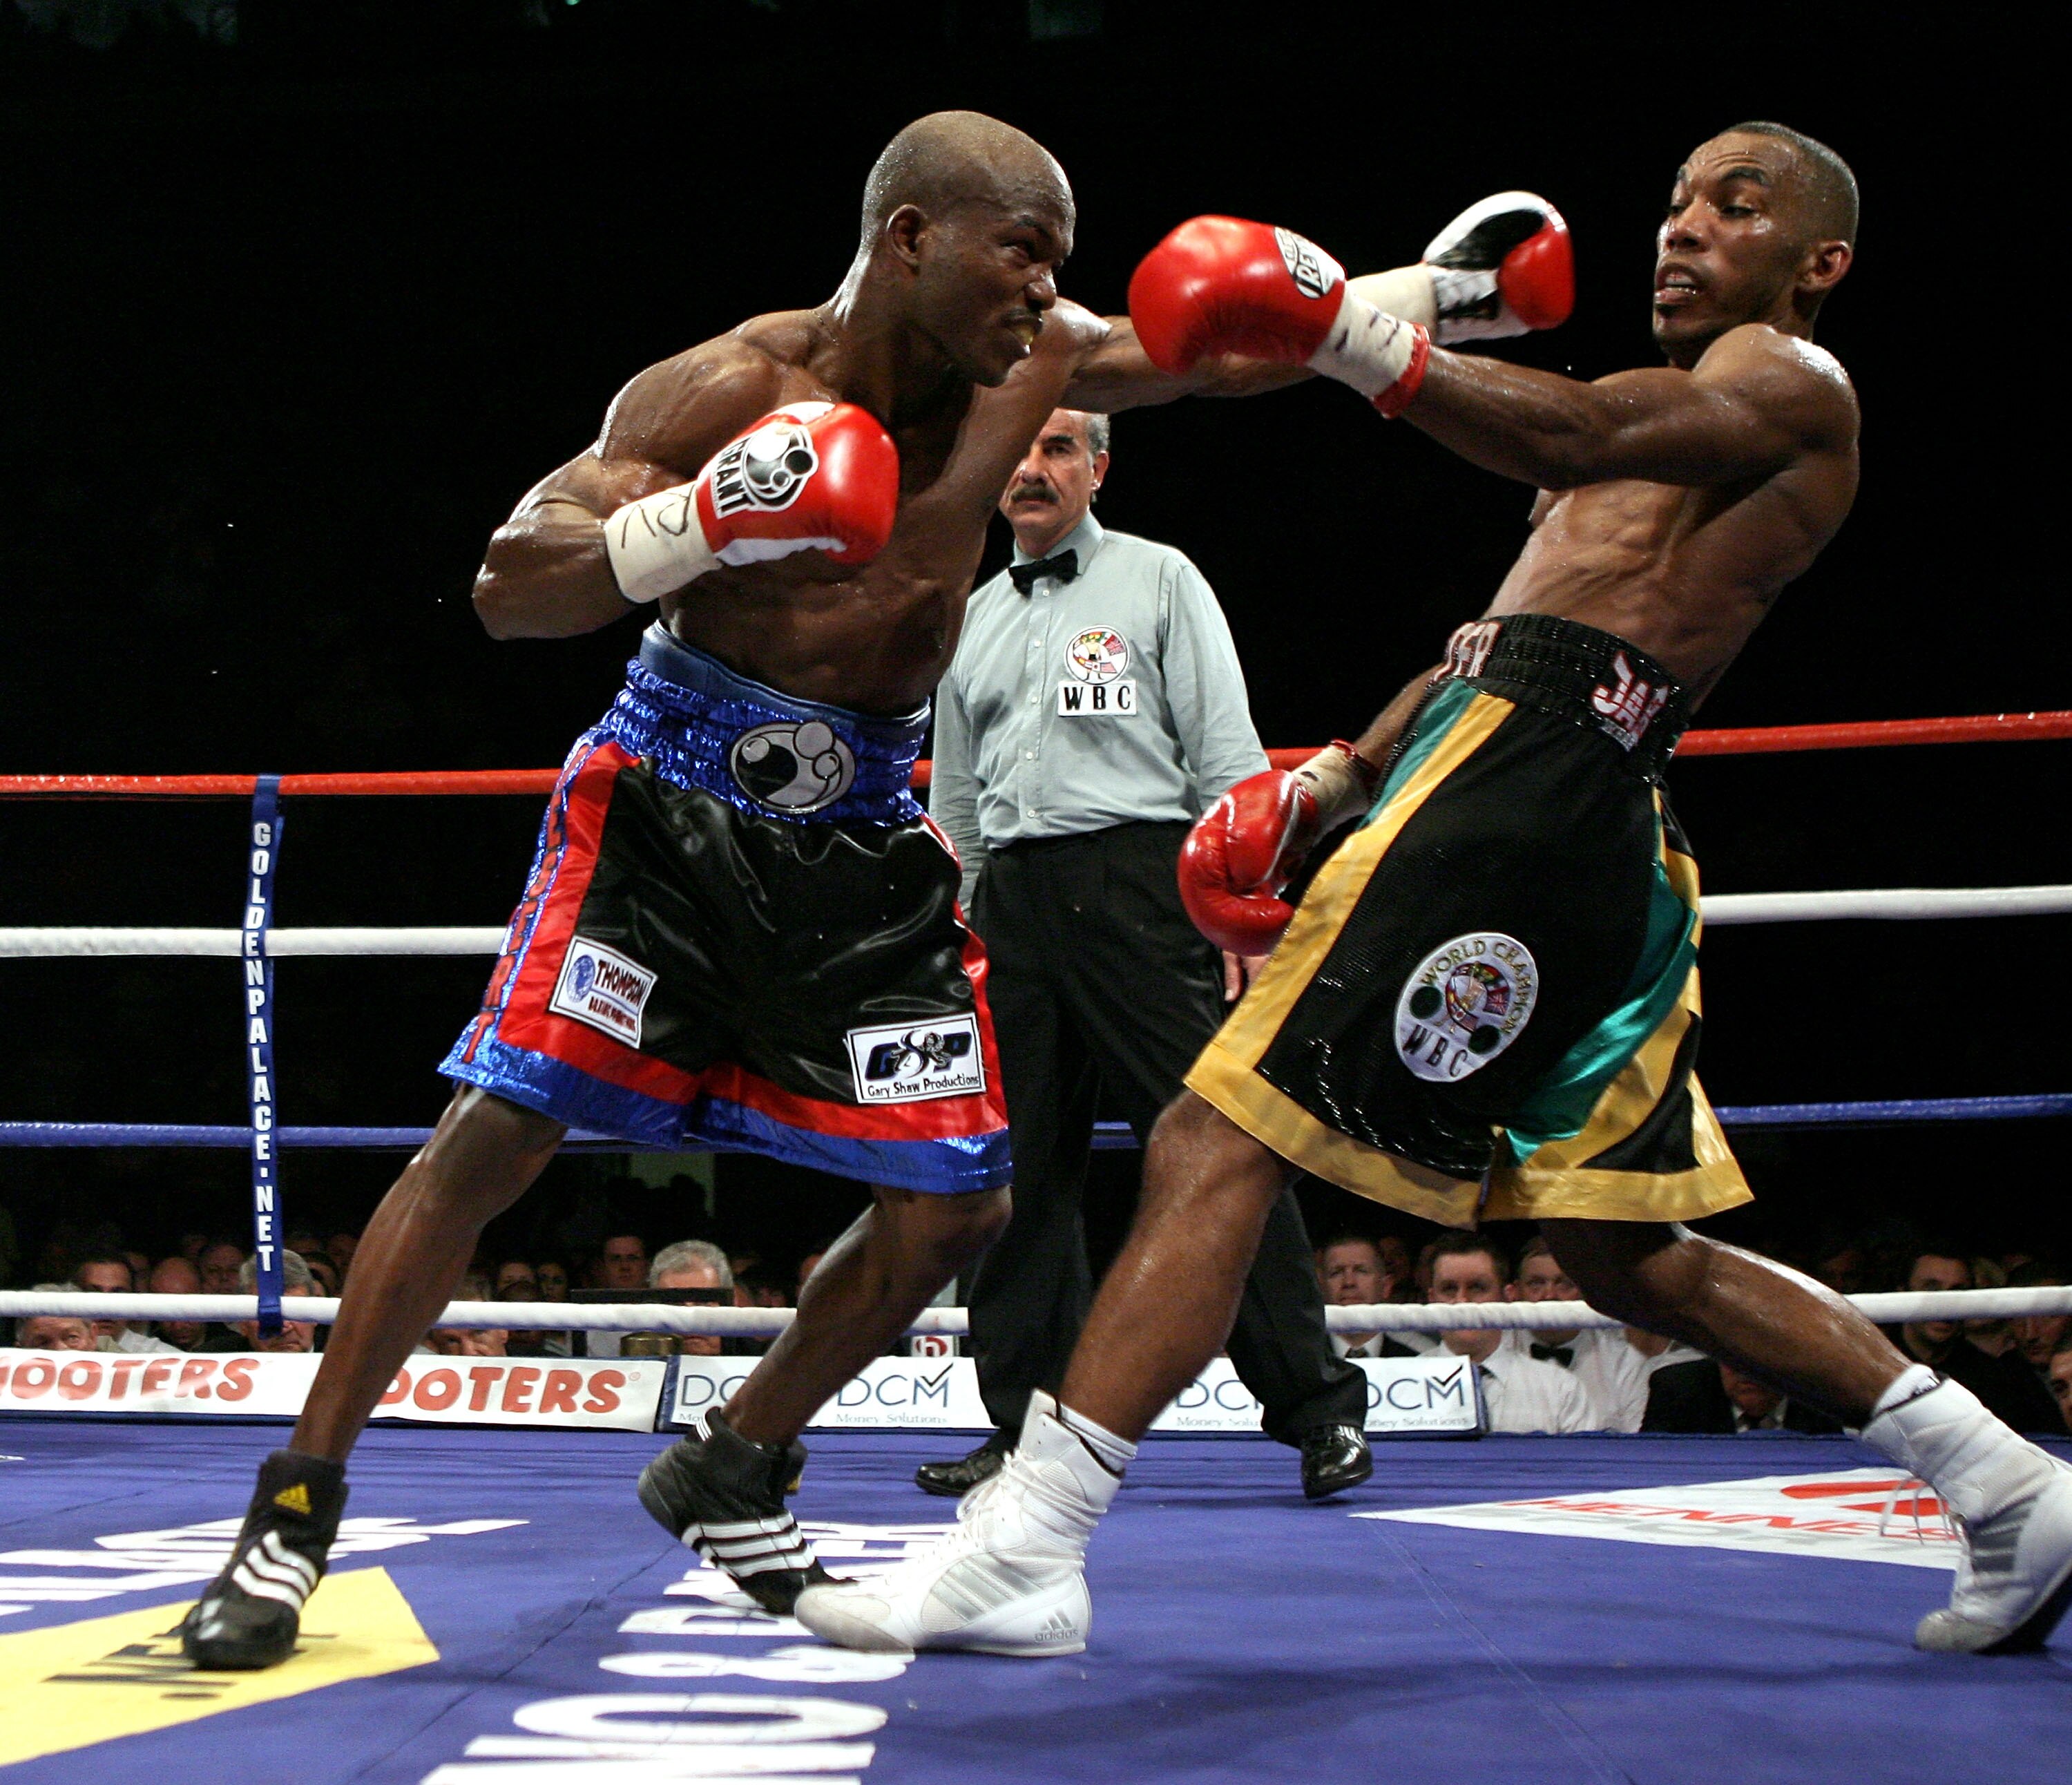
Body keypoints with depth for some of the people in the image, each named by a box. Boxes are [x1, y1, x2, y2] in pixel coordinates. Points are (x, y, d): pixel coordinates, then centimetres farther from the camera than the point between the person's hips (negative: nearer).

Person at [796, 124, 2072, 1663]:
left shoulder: (1792, 381, 3)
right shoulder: (1674, 411, 32)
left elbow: (1579, 436, -18)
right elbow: (1514, 642, 29)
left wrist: (1351, 333, -30)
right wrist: (1320, 787, 21)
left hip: (1527, 785, -10)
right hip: (1590, 831, 10)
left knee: (1216, 1151, -15)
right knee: (1636, 1256, 14)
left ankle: (1021, 1559, -18)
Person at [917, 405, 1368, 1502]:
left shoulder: (1158, 580, 9)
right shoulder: (974, 619, 22)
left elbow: (1226, 752, 2)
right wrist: (966, 924, 15)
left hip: (1137, 886, -5)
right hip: (1013, 903, 5)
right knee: (1024, 1166, 2)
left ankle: (1320, 1407, -5)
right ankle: (1032, 1422, 8)